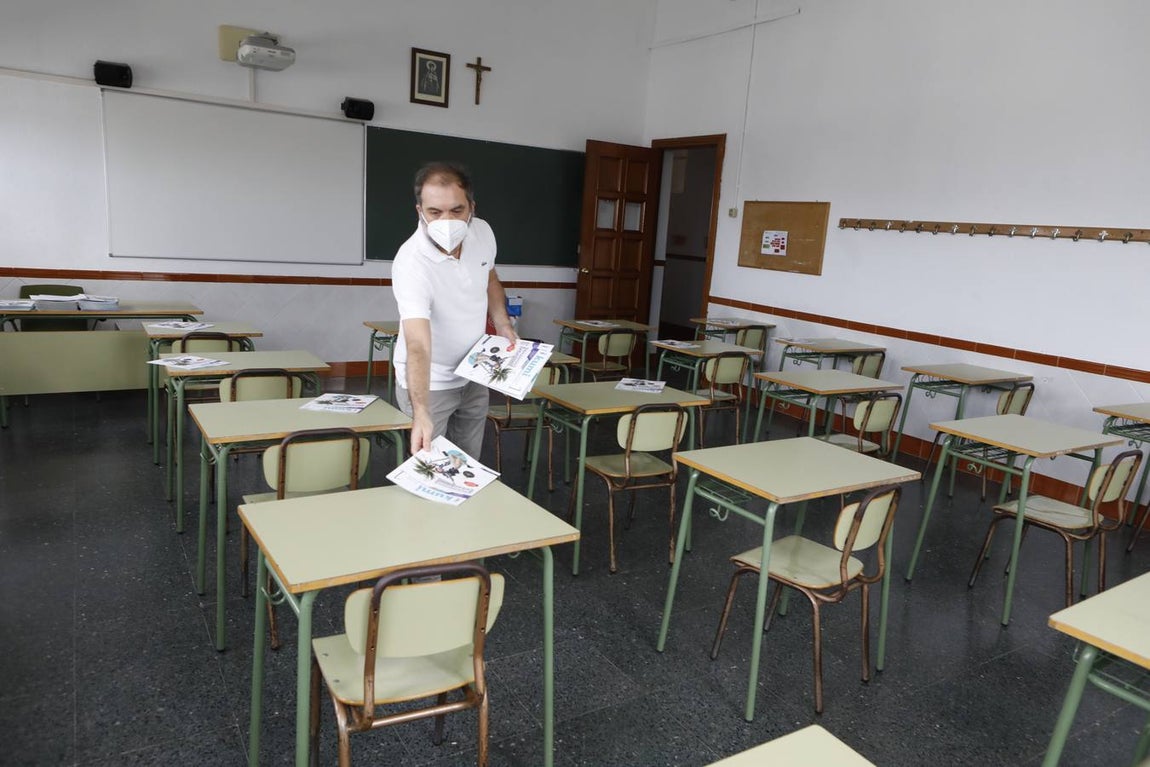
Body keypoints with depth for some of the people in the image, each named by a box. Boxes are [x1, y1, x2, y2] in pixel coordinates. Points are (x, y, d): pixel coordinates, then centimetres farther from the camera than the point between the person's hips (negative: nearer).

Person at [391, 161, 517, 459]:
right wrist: (421, 414, -52)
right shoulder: (411, 262, -31)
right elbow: (418, 346, -41)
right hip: (429, 382, -5)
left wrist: (503, 324, -2)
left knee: (470, 467, 17)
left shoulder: (483, 233, -11)